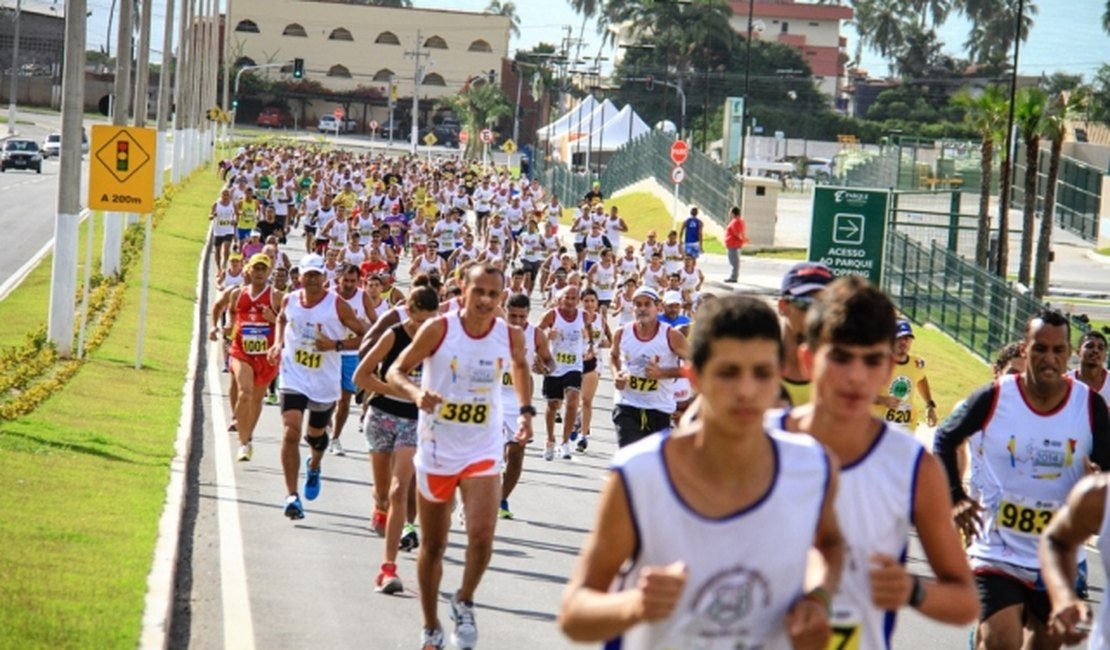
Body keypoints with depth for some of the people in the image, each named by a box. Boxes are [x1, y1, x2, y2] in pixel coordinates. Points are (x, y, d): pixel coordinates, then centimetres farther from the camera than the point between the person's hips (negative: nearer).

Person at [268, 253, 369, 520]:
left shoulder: (337, 305, -13)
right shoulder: (290, 301, -2)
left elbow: (365, 335, -11)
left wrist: (336, 345, -23)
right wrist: (279, 343, 6)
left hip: (325, 381, -1)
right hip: (294, 378, 1)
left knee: (316, 433, 19)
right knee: (290, 433, -17)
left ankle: (314, 467, 56)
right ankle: (292, 496, -16)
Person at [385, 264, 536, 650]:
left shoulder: (510, 336, -5)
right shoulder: (438, 329, -13)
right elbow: (396, 371, -7)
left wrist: (526, 410, 6)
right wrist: (416, 393, -28)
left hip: (483, 451, 1)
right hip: (437, 448, -1)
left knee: (482, 536, -18)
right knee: (433, 545, 10)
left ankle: (464, 604, 10)